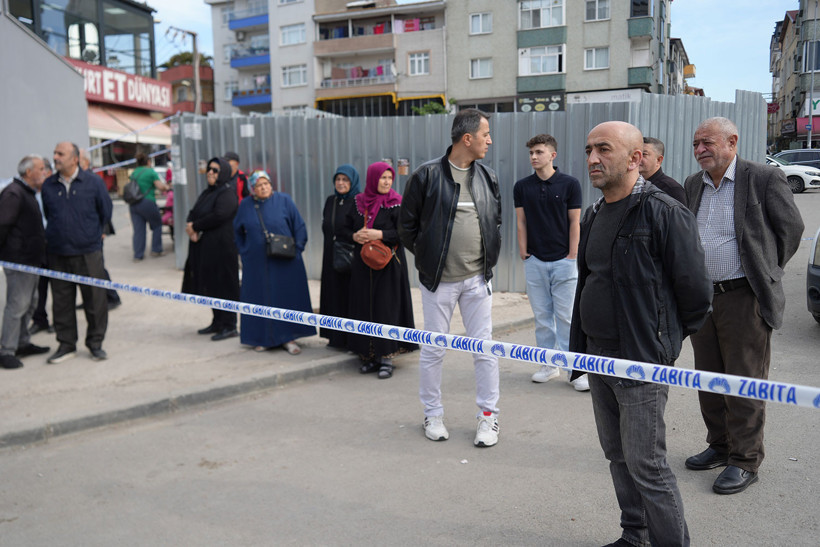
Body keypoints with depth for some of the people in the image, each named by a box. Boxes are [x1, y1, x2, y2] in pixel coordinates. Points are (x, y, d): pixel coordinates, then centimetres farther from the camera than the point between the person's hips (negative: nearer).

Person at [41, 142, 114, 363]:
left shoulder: (93, 182, -2)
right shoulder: (48, 185, 5)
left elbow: (106, 212, 8)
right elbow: (48, 216, 18)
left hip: (88, 252, -2)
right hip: (58, 253, 3)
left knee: (95, 299, 2)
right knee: (61, 301, 7)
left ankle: (95, 343, 16)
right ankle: (66, 344, 18)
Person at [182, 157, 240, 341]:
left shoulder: (227, 193, -10)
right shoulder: (206, 193, 17)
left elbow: (219, 215, -23)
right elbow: (193, 213, 13)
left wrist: (195, 226, -12)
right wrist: (191, 228, -9)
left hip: (221, 247, -9)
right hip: (205, 247, 9)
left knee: (223, 286, -5)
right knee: (210, 285, 12)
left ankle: (229, 326, 0)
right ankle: (217, 322, 23)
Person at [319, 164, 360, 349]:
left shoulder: (359, 202, -6)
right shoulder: (330, 201, 12)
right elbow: (325, 227, 15)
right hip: (331, 256, 6)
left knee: (351, 294, -3)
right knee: (334, 294, 9)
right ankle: (336, 336, 17)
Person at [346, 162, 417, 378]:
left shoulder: (396, 204, -3)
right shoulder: (358, 204, 8)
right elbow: (347, 228, 14)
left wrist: (380, 235, -19)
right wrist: (355, 237, -7)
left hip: (388, 264, -4)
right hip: (362, 265, 4)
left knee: (386, 309, -5)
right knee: (364, 309, 5)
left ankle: (386, 358, 2)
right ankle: (369, 356, 15)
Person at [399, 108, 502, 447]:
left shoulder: (488, 177, 7)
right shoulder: (428, 175, -8)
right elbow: (407, 226, 0)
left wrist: (489, 259, 10)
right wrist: (427, 258, 2)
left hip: (477, 279, 3)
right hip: (437, 280, -3)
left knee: (484, 349, 5)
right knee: (433, 350, 7)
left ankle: (488, 415, 19)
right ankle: (433, 415, 24)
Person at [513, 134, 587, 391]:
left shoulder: (570, 184, -3)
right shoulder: (522, 187, 5)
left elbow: (574, 223, -3)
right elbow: (521, 223, 7)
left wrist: (572, 256, -7)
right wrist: (523, 254, 1)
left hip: (563, 261, -3)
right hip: (535, 261, 3)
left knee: (566, 316, -2)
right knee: (542, 316, 9)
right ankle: (549, 364, 20)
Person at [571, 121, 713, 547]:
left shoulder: (664, 213, -15)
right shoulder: (594, 214, 10)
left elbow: (695, 290, -12)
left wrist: (668, 338, 2)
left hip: (642, 363, -8)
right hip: (597, 357, 8)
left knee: (645, 464, -1)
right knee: (617, 455, 18)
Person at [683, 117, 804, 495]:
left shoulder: (765, 179, -7)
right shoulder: (693, 186, 10)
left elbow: (791, 227, 0)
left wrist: (766, 271, 3)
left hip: (743, 297, -6)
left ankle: (745, 462, 14)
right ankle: (720, 447, 31)